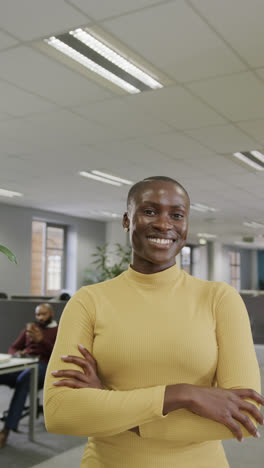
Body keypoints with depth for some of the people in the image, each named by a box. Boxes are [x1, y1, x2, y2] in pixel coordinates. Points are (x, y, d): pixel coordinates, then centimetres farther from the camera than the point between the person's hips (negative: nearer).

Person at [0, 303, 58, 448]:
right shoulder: (30, 328, 27)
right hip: (22, 365, 4)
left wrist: (41, 340, -17)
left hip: (43, 367, -4)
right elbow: (12, 348, 23)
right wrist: (17, 353, -3)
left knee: (24, 378, -39)